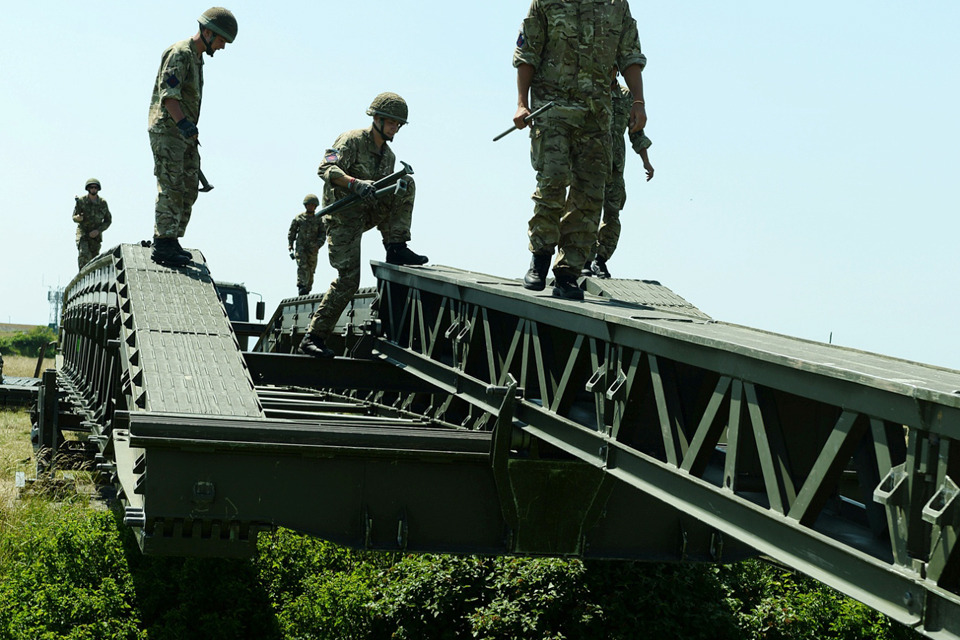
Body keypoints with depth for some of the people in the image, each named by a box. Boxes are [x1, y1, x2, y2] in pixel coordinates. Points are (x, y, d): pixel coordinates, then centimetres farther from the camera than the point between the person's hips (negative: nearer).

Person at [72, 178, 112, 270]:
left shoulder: (103, 203, -3)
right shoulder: (81, 201, -8)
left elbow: (108, 220, 4)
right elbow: (74, 217, -1)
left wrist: (98, 230, -11)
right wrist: (78, 218, -26)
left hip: (95, 235, 2)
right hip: (83, 233, -2)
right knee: (84, 255, -23)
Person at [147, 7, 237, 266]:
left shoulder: (197, 58, 20)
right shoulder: (179, 53, -11)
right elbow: (168, 94, -22)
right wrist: (183, 123, -33)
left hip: (184, 135, 10)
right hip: (167, 131, -10)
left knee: (187, 191, 7)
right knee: (171, 189, -13)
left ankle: (171, 242, 11)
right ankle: (163, 245, -13)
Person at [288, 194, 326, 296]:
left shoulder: (318, 219, 7)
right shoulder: (299, 218, 5)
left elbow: (323, 234, 3)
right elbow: (291, 232, 11)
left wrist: (318, 245, -13)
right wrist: (290, 245, 1)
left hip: (312, 249, 1)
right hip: (300, 247, -1)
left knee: (310, 270, 1)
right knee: (302, 266, -20)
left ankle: (307, 290, 11)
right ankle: (301, 287, -30)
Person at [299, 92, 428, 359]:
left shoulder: (389, 156, 12)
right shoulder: (352, 141, -11)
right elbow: (326, 169, -26)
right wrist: (355, 183, -40)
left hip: (369, 213, 7)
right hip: (343, 217, -7)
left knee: (406, 184, -7)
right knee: (348, 279, -14)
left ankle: (396, 247, -10)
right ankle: (313, 337, -8)